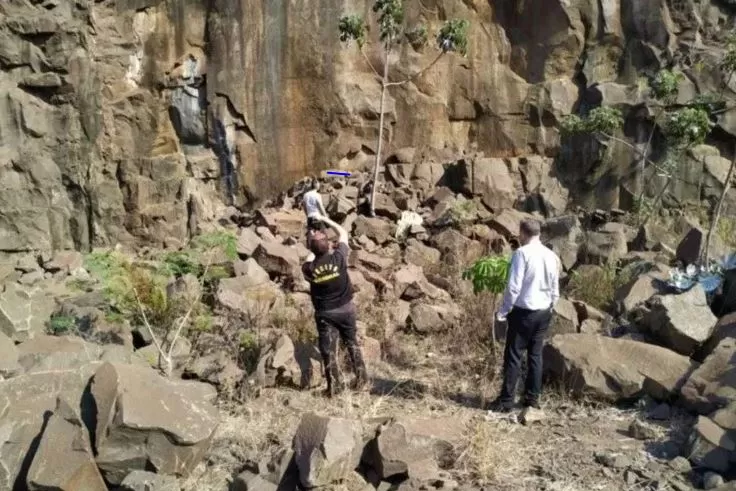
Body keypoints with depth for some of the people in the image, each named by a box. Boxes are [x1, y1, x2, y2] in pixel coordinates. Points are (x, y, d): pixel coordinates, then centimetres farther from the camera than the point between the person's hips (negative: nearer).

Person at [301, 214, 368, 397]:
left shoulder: (308, 268, -18)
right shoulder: (338, 258, -18)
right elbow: (343, 233, -1)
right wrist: (323, 218, 5)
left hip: (324, 312, -1)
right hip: (346, 308, 1)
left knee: (327, 349, 9)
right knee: (351, 342, 19)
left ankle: (334, 385, 11)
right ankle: (361, 378, 24)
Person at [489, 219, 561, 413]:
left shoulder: (522, 253, -14)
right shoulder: (552, 256, 6)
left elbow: (513, 287, -16)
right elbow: (555, 290, 11)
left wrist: (503, 311, -7)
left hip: (523, 312, -6)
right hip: (544, 313, 6)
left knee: (513, 356, 1)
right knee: (535, 355, 13)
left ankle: (506, 400, 5)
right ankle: (532, 398, 19)